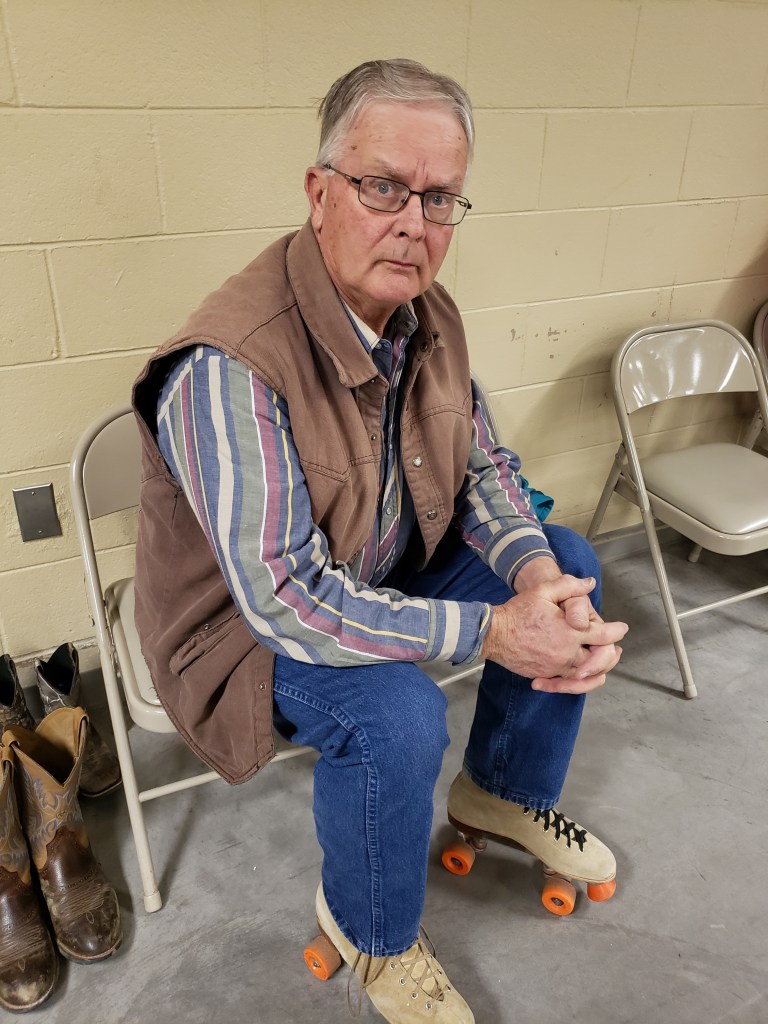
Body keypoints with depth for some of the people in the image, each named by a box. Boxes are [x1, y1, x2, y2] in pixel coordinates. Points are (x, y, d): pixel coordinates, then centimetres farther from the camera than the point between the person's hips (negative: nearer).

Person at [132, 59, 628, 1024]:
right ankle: (370, 932, 3)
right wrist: (490, 632, -32)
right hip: (250, 621, -7)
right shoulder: (228, 367, -33)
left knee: (566, 564, 4)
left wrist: (537, 575, -19)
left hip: (385, 569, 8)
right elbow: (284, 597, -34)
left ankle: (504, 788, 25)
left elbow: (482, 463, 1)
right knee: (393, 713, -33)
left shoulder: (428, 317, -6)